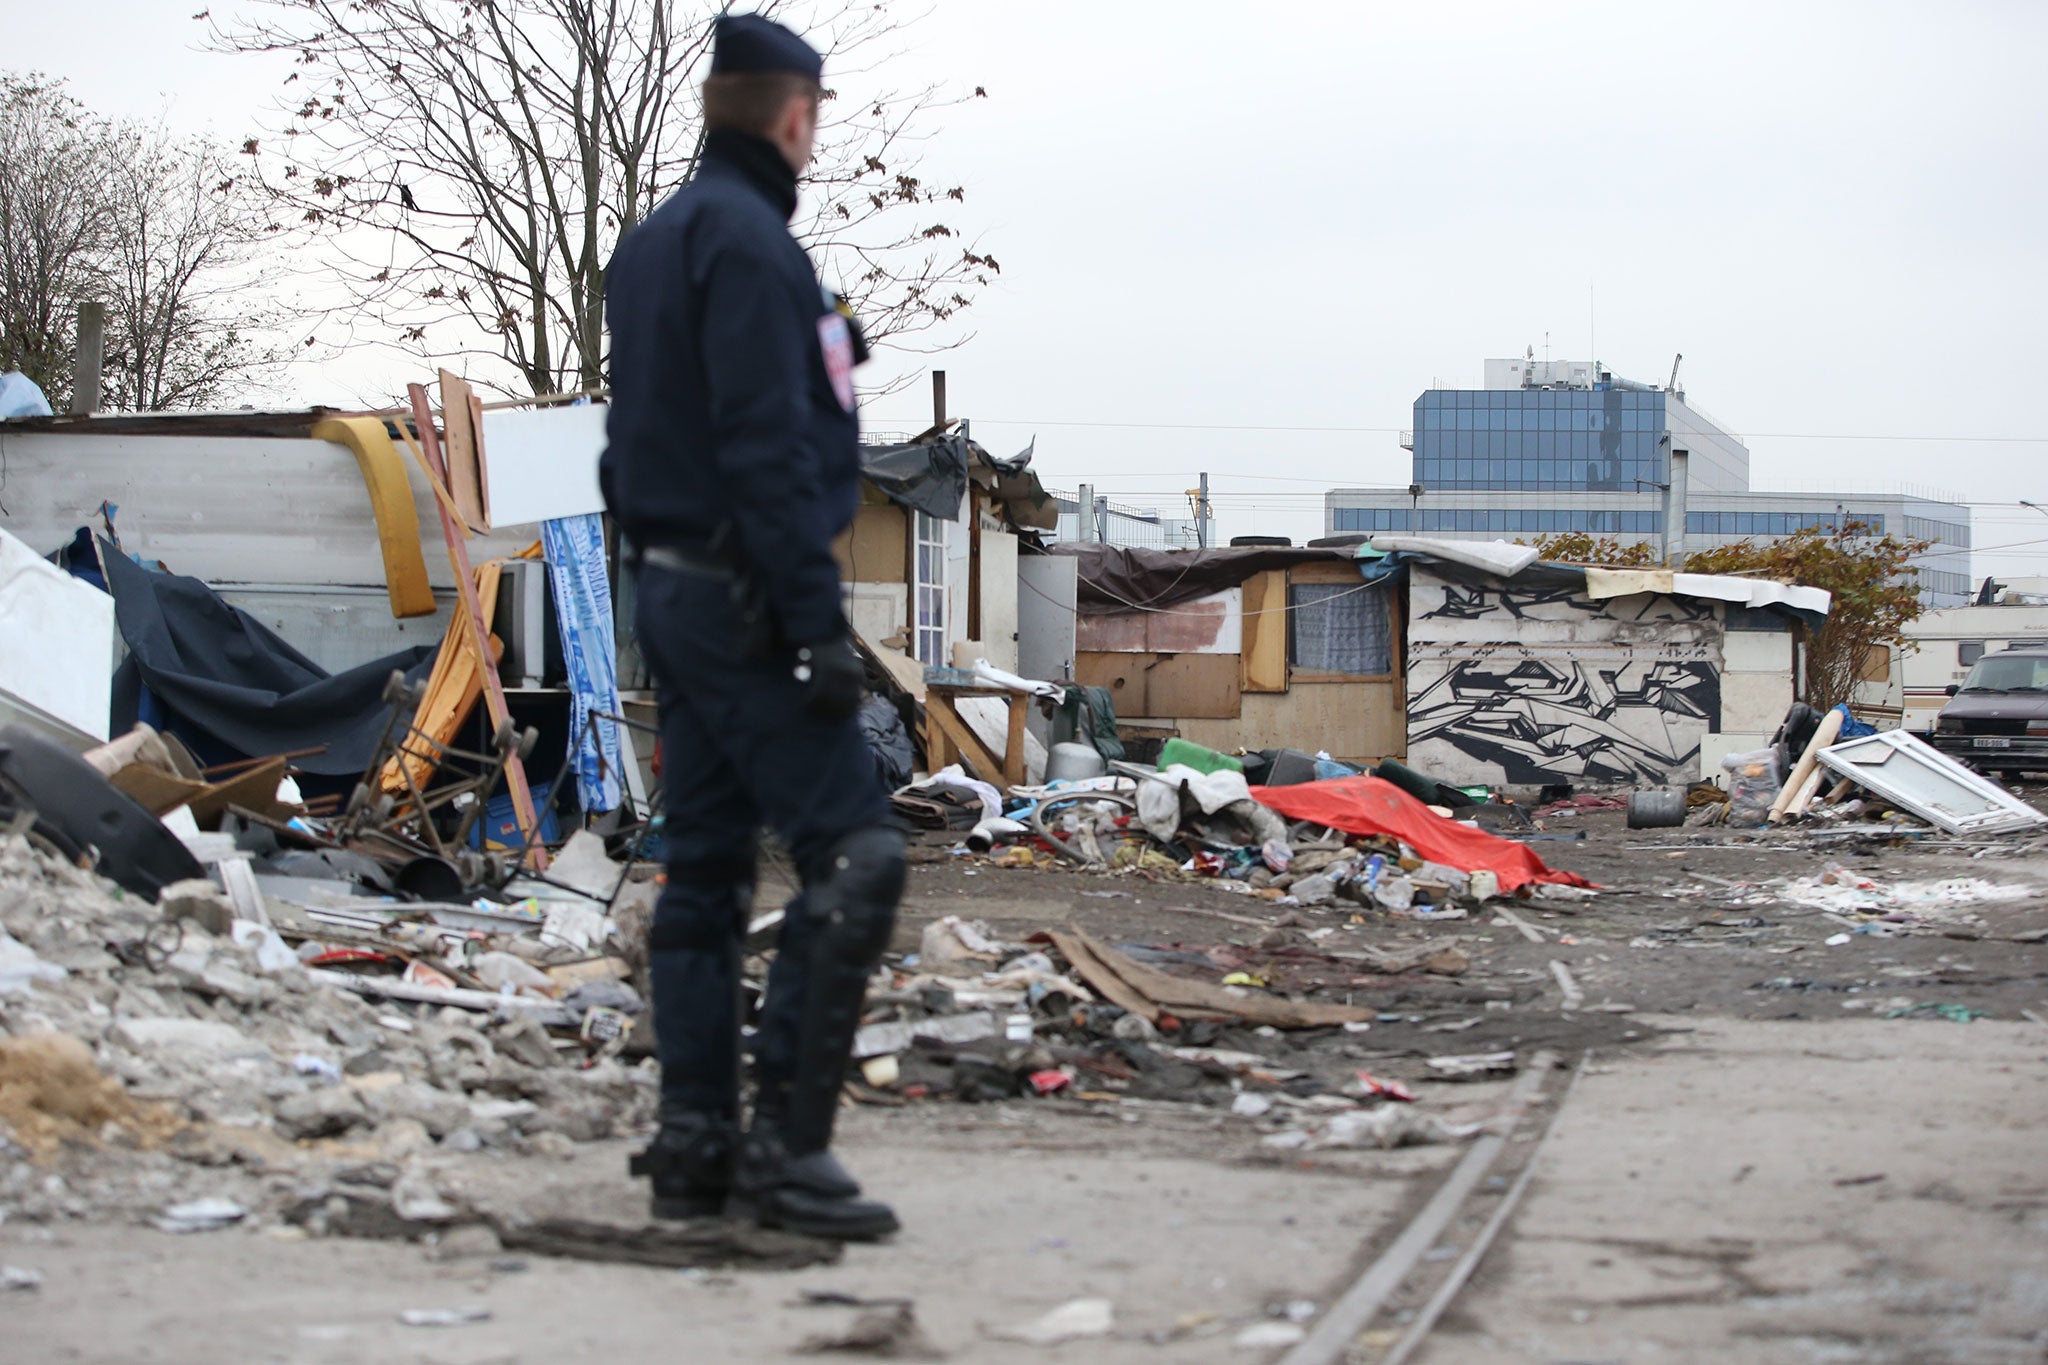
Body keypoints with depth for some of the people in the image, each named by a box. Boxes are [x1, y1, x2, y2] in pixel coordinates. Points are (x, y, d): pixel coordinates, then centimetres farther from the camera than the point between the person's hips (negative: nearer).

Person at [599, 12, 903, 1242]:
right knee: (856, 853, -10)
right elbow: (767, 450, -20)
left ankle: (697, 1142, 11)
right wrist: (820, 621, -20)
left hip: (675, 595, 10)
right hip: (745, 600, -10)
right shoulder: (747, 242, -13)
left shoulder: (652, 245, 17)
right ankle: (789, 1140, -11)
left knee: (706, 867, 10)